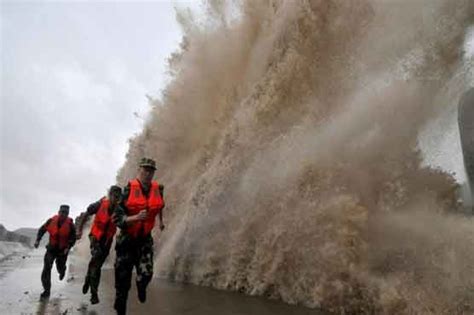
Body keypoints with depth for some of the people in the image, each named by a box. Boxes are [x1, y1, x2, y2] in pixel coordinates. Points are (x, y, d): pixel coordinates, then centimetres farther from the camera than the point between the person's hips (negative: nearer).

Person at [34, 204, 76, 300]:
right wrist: (38, 240, -10)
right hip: (51, 249, 1)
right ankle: (47, 290, -1)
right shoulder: (51, 221, -12)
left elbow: (73, 238, -10)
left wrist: (68, 247, -23)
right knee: (47, 268, -12)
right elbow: (42, 230, 2)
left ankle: (62, 271, 55)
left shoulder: (70, 225, -16)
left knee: (60, 268, 14)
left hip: (62, 250, -1)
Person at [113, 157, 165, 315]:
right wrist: (136, 217, -34)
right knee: (123, 280, 4)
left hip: (145, 239, 2)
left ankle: (141, 286, 22)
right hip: (126, 239, -2)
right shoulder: (129, 190, -16)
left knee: (147, 273, -16)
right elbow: (117, 218, -18)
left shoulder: (158, 189, -5)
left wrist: (161, 220, 31)